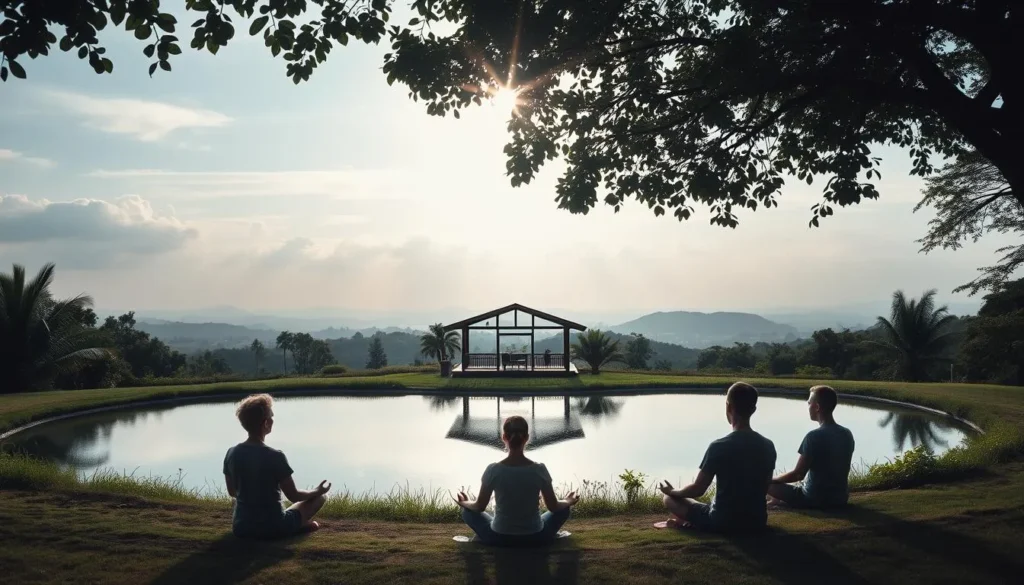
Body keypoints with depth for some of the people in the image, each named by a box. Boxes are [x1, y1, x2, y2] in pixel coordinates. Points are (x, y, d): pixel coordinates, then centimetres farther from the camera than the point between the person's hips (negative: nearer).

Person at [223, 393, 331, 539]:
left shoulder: (231, 453, -4)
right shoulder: (275, 457, -19)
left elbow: (232, 492, 11)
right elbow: (293, 496, -10)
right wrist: (317, 491, 10)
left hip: (241, 528, 4)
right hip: (272, 529, -4)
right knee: (321, 496, 13)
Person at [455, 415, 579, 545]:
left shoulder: (493, 470, -17)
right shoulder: (539, 470, -15)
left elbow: (479, 506, -4)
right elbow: (553, 507, -4)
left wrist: (464, 503, 19)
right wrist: (568, 502, 19)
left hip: (500, 538, -1)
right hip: (535, 537, 1)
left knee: (468, 511, 24)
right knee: (563, 509, 26)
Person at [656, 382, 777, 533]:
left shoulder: (719, 446, -20)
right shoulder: (768, 446, -5)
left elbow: (698, 490, -12)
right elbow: (764, 487, 8)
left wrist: (671, 491, 8)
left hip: (723, 523, -5)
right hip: (757, 521, 5)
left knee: (669, 499, 13)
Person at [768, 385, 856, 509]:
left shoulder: (814, 436, -20)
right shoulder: (847, 434, 2)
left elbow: (798, 475, -17)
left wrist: (771, 480, -1)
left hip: (814, 499, -8)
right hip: (840, 499, 8)